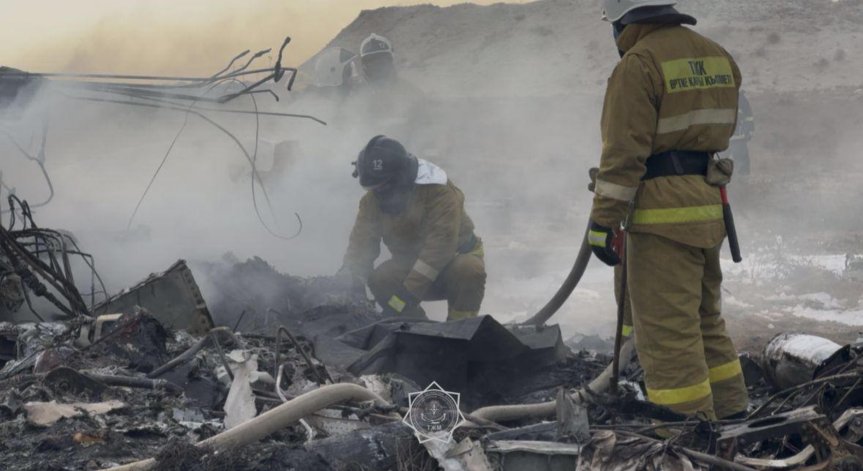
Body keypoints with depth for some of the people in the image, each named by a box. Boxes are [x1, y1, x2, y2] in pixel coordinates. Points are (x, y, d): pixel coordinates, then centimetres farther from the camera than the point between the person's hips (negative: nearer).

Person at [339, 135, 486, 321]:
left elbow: (440, 245, -33)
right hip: (410, 264, 4)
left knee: (470, 270, -38)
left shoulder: (440, 192, -26)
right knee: (380, 279, -26)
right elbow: (362, 241, -15)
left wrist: (408, 292, -38)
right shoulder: (372, 199, -8)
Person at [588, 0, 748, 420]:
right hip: (708, 209, 9)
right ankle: (730, 412, 27)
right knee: (705, 317, 21)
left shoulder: (638, 64, -13)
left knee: (666, 328, -5)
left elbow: (623, 153, -17)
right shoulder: (716, 56, 12)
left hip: (663, 214, -9)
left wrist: (603, 220, -15)